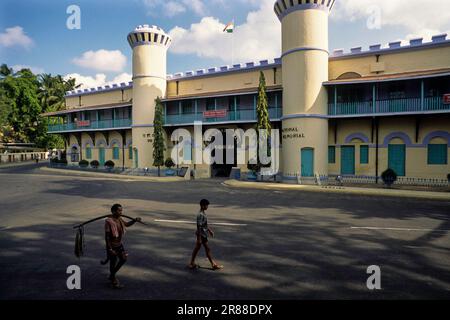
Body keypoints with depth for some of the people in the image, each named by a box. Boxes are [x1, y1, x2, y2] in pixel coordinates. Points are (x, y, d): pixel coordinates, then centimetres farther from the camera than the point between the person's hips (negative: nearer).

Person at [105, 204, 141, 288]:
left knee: (123, 259, 17)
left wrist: (135, 220, -2)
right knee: (113, 262, 8)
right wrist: (110, 249, -22)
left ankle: (112, 275, 37)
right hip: (112, 246, -8)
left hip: (119, 244, 8)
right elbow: (107, 237, -23)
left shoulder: (119, 219, -3)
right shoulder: (109, 222, -25)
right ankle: (114, 281, 28)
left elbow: (127, 224, 16)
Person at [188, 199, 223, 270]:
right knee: (208, 249, 0)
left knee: (197, 248, 14)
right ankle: (214, 264, 11)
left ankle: (192, 263, 23)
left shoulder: (203, 213, 7)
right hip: (202, 235, -10)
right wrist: (199, 238, -22)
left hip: (204, 234, 10)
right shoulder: (200, 215, -24)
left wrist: (210, 230, 24)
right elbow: (199, 227, -24)